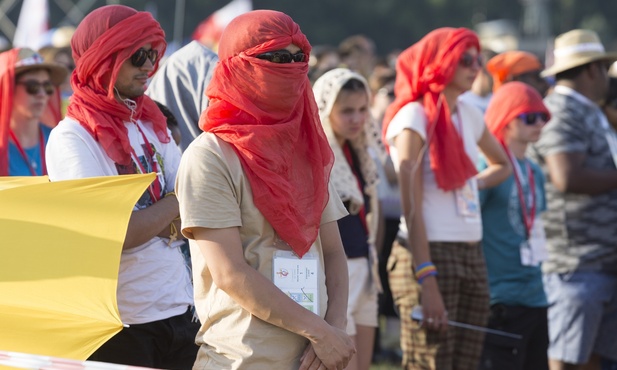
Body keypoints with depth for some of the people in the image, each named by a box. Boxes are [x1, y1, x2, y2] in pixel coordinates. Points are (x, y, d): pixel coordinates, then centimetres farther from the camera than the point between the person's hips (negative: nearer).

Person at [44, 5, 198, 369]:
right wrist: (173, 203, -6)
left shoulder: (153, 125, 11)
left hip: (181, 310, 6)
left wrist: (150, 222, -13)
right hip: (121, 324, -6)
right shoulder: (72, 137, -10)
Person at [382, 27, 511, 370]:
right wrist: (427, 281, -21)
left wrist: (475, 184, 14)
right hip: (430, 254, -7)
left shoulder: (468, 114, 13)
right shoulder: (414, 117, -8)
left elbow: (502, 165, 34)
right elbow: (411, 207, -15)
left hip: (471, 255, 7)